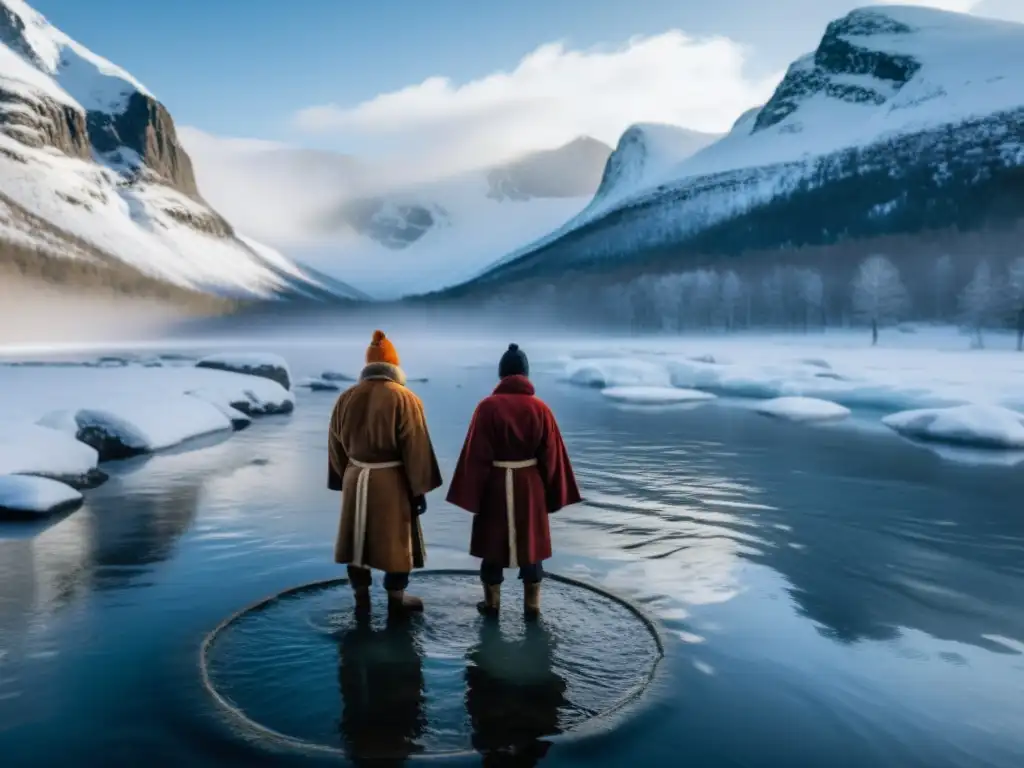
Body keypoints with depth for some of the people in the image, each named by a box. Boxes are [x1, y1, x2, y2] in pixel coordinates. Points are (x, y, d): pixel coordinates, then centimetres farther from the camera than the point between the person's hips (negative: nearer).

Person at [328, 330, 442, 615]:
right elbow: (416, 449, -12)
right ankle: (396, 598, 21)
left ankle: (361, 599, 24)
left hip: (355, 480, 4)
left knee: (358, 538, 15)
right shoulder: (405, 399, -12)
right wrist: (419, 489, -5)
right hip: (392, 482, -4)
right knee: (396, 540, 10)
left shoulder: (346, 398, 3)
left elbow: (336, 446, 10)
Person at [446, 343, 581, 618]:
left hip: (495, 486, -2)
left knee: (494, 543, 13)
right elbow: (551, 455, -2)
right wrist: (552, 495, 8)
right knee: (531, 544, 14)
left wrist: (472, 495, -5)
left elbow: (476, 455, -12)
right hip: (530, 486, 2)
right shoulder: (540, 408, -5)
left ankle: (491, 603, 23)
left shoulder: (488, 407, -12)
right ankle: (532, 605, 21)